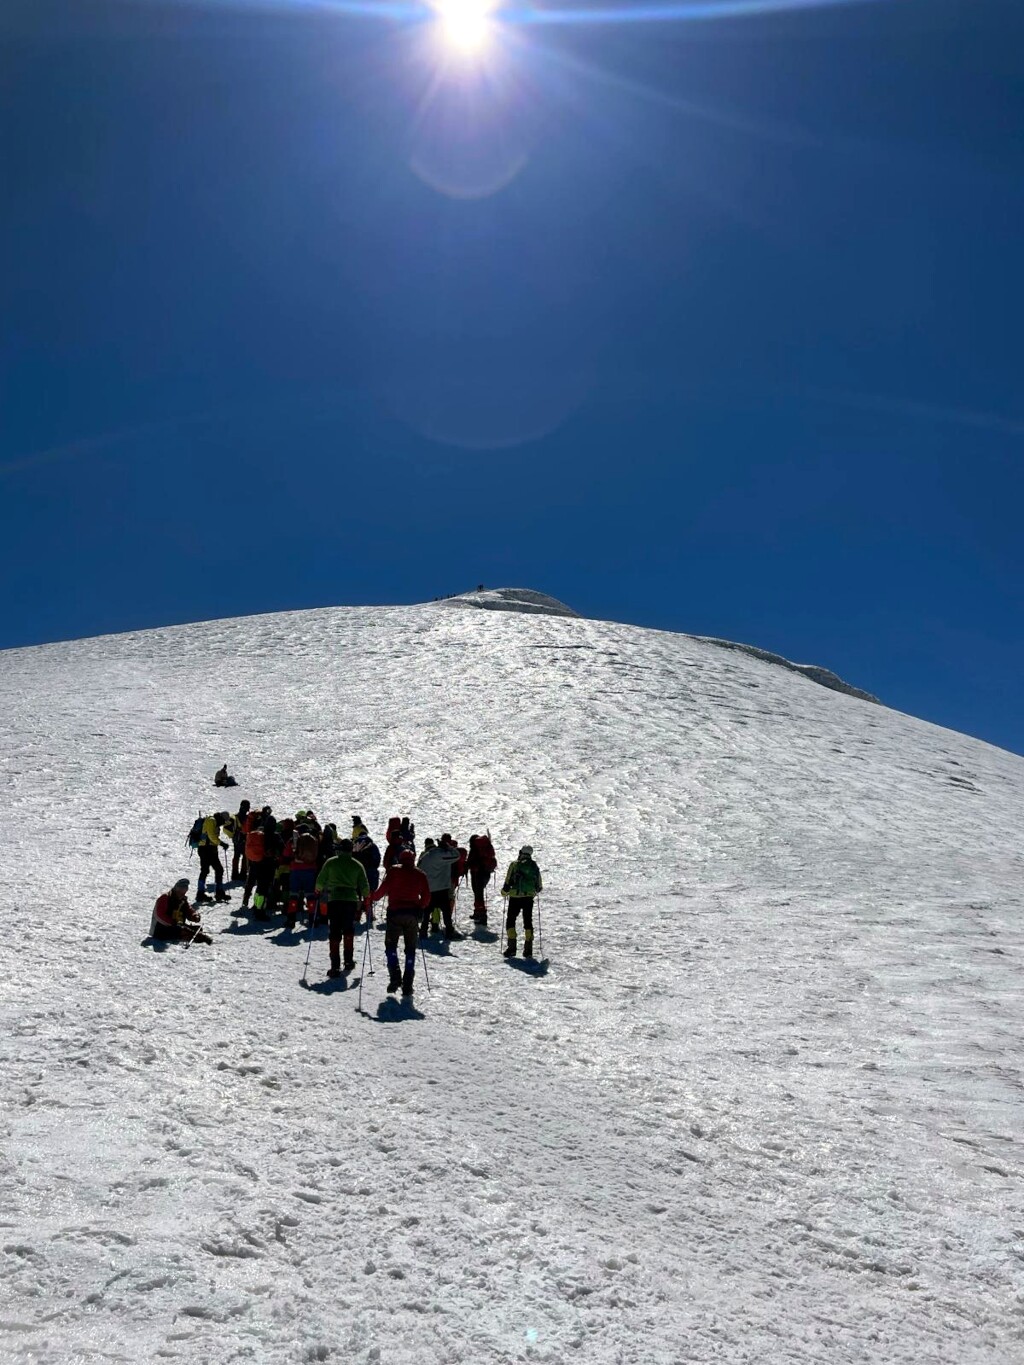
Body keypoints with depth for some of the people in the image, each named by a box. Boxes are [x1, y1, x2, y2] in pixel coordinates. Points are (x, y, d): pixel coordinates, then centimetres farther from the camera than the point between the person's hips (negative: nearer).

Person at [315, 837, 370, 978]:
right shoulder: (357, 865, 5)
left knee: (335, 932, -2)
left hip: (334, 900, -1)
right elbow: (364, 886, 6)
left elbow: (320, 881, 4)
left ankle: (335, 966, -11)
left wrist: (318, 890, 24)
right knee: (348, 930, 21)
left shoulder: (330, 862, 2)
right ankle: (348, 960, 27)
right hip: (351, 900, 1)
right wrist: (366, 896, 25)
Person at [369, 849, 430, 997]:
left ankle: (395, 977, -10)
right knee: (410, 949, 8)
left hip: (395, 913, -2)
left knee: (390, 945, 7)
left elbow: (383, 889, -6)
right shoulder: (420, 874, 10)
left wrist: (372, 897, 10)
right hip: (412, 915, 2)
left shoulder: (394, 871, 2)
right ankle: (407, 985, 4)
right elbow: (426, 898, 8)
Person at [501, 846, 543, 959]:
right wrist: (536, 891, 31)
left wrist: (504, 891, 8)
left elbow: (508, 883, -10)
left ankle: (512, 947, -1)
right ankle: (528, 950, 7)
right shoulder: (535, 867, 5)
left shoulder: (514, 865, -7)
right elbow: (539, 887, 9)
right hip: (529, 898, 3)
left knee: (510, 920, 8)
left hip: (515, 897, -3)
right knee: (528, 922, 12)